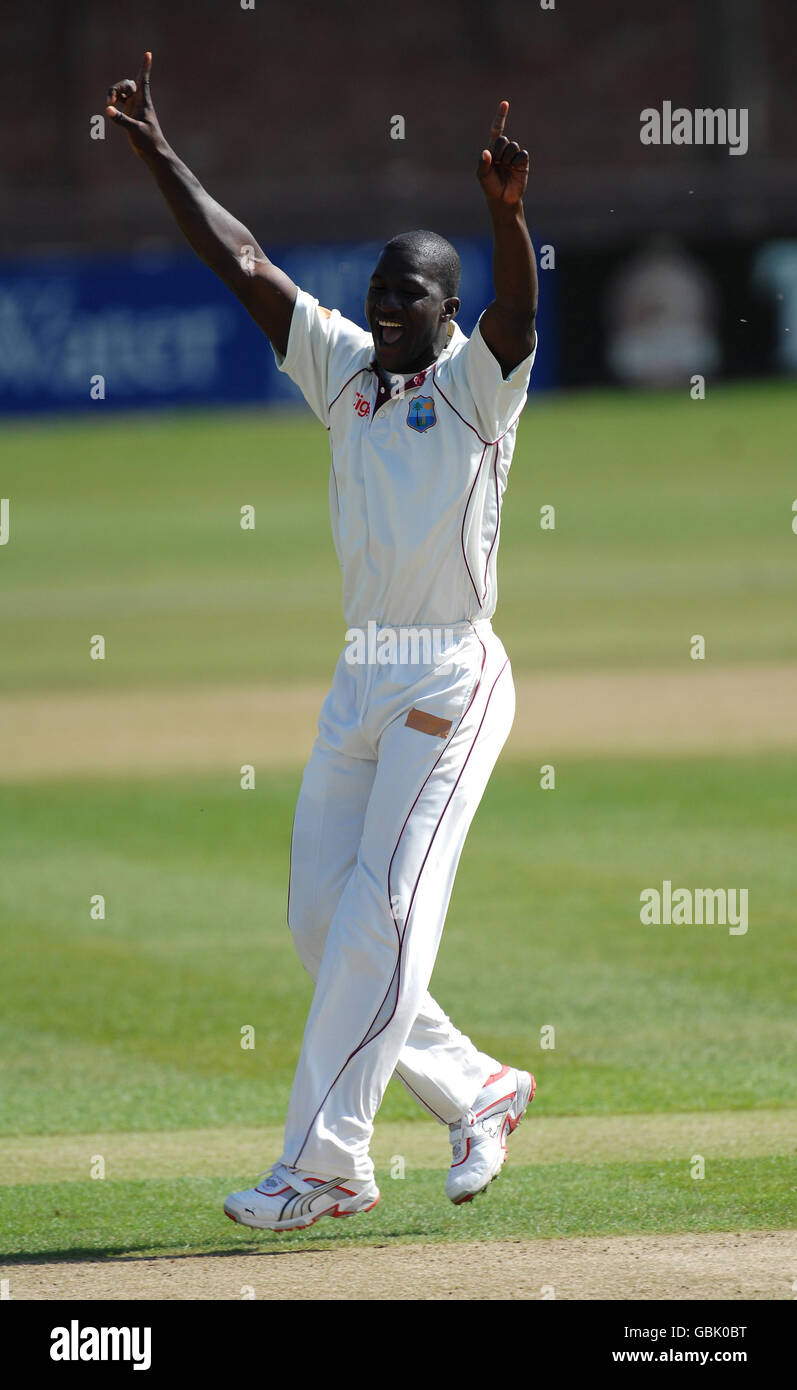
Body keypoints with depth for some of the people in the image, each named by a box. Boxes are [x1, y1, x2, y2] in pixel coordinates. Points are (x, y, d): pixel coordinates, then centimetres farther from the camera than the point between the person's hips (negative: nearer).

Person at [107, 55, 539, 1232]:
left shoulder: (476, 385, -5)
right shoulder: (345, 371, 11)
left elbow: (517, 307, -25)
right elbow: (242, 261, 10)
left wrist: (509, 214, -45)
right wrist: (155, 152, 6)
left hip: (452, 682, -7)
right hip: (360, 683, 7)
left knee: (381, 918, -12)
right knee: (322, 924, 6)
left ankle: (322, 1164, -13)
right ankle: (477, 1092, 21)